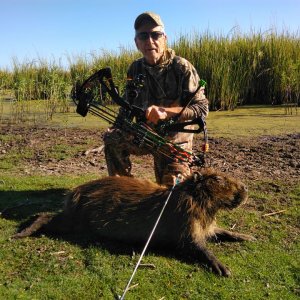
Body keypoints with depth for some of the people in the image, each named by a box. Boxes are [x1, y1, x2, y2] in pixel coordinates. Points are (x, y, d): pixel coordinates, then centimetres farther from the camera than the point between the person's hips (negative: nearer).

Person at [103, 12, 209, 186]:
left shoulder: (182, 67, -19)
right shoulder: (136, 69, -3)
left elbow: (202, 108, -22)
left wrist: (165, 112, -34)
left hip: (174, 141, -4)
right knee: (112, 138, -13)